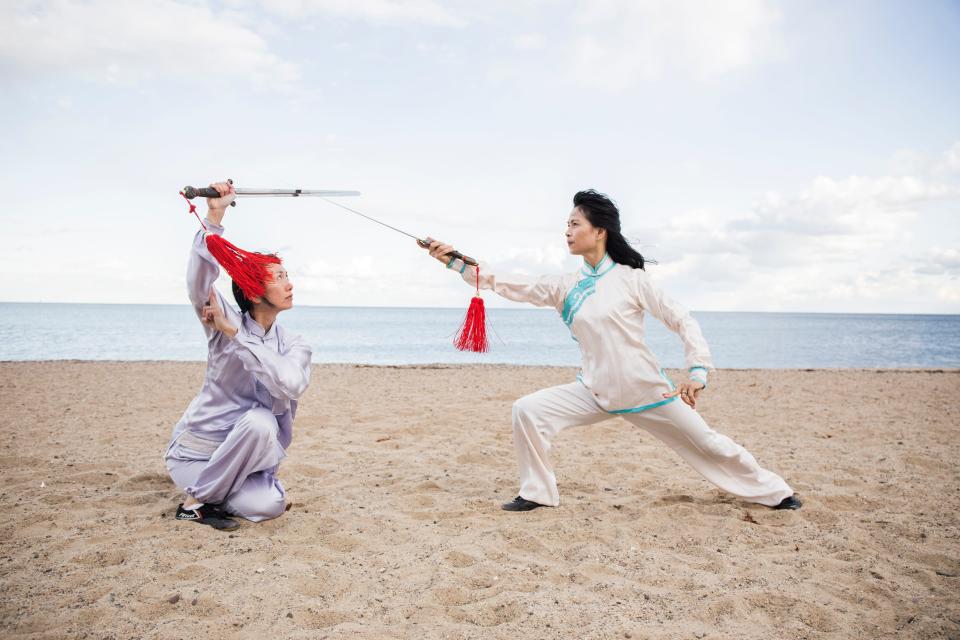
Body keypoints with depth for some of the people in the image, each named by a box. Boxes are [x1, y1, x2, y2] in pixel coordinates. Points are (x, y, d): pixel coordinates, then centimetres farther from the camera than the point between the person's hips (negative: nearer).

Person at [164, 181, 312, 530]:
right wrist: (214, 216, -37)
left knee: (269, 505, -26)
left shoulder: (295, 347, -4)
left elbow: (290, 383, -27)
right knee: (259, 420, -33)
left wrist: (236, 334, -26)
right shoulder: (226, 326, -10)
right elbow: (199, 283, -30)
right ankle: (196, 500, -11)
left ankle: (215, 493, 10)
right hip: (193, 454, -4)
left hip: (247, 458, 4)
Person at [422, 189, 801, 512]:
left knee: (706, 445, 7)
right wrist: (455, 262, -13)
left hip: (647, 390, -3)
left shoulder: (631, 279, -9)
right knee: (527, 411, -13)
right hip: (596, 392, 3)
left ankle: (774, 493, 30)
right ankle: (537, 493, 3)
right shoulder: (565, 287, 2)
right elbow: (509, 284, -5)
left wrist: (698, 371, -16)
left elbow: (682, 321, -6)